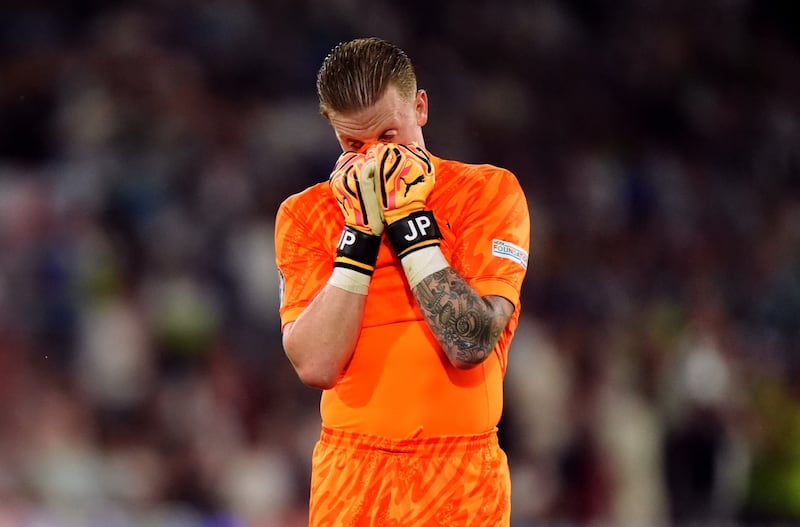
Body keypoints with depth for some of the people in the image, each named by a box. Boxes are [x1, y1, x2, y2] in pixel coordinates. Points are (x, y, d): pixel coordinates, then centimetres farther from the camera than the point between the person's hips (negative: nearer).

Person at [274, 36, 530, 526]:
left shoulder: (491, 192, -2)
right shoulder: (305, 214, 3)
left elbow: (471, 343, -14)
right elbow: (316, 365, -10)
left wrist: (409, 220, -14)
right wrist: (360, 232, -12)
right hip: (349, 479, 1)